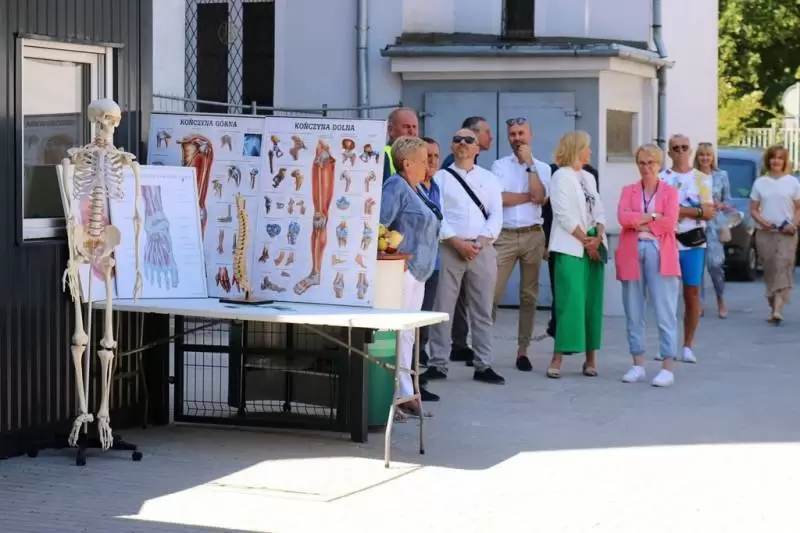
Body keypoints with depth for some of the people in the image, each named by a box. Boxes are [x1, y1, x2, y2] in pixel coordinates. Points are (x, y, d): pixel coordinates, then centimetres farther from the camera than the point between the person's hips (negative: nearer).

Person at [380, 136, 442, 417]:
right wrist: (395, 256, -20)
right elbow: (379, 226, -20)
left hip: (417, 271, 10)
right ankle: (403, 394, -9)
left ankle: (406, 393, 15)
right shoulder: (396, 186, -10)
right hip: (402, 270, -10)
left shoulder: (415, 190, 18)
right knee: (399, 332, -9)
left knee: (407, 334, 11)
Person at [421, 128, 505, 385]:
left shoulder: (489, 179, 13)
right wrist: (457, 242, -13)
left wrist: (480, 242, -9)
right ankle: (437, 364, 2)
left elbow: (496, 215, 5)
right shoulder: (440, 177, 6)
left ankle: (483, 366, 9)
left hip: (482, 249, 2)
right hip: (449, 248, -2)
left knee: (483, 310, 5)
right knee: (442, 308, -2)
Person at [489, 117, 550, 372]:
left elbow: (540, 197, -8)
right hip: (504, 236, -1)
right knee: (492, 292, -8)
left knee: (529, 295, 5)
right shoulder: (499, 165, 7)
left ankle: (523, 351, 11)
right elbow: (499, 198, -8)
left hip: (533, 236, 2)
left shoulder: (542, 168, 10)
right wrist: (529, 196, -4)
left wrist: (529, 164, -5)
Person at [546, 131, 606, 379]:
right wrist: (585, 240, -11)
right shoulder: (561, 176, -4)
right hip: (571, 248, -7)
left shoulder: (588, 177, 18)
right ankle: (557, 358, -11)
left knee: (593, 303, 5)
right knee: (570, 302, -12)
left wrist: (598, 238, -5)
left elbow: (598, 211, 12)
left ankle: (591, 357, 9)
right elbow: (564, 215, -11)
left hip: (594, 247, 7)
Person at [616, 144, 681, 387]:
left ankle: (668, 368, -5)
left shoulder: (669, 191, 9)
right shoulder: (628, 190, 15)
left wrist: (637, 221, -5)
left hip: (660, 253, -3)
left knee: (665, 312, -6)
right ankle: (638, 366, 13)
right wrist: (652, 216, -8)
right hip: (631, 253, 3)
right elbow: (622, 217, -3)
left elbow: (670, 221, -7)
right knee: (633, 313, 5)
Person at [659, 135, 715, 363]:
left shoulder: (701, 179, 8)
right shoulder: (661, 179, 5)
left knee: (692, 294, 1)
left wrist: (682, 210, -9)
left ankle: (687, 346, 8)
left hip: (693, 243, 0)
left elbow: (709, 212, 2)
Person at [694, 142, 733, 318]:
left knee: (715, 263, -10)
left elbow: (728, 200, 11)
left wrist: (720, 205, -9)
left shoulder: (721, 175, 8)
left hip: (714, 223, 0)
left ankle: (721, 300, 10)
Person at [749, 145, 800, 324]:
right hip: (765, 233, 2)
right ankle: (774, 307, 10)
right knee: (770, 271, 2)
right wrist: (761, 221, -10)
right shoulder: (760, 183, 9)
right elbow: (753, 210, 10)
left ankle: (777, 310, -24)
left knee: (783, 269, -14)